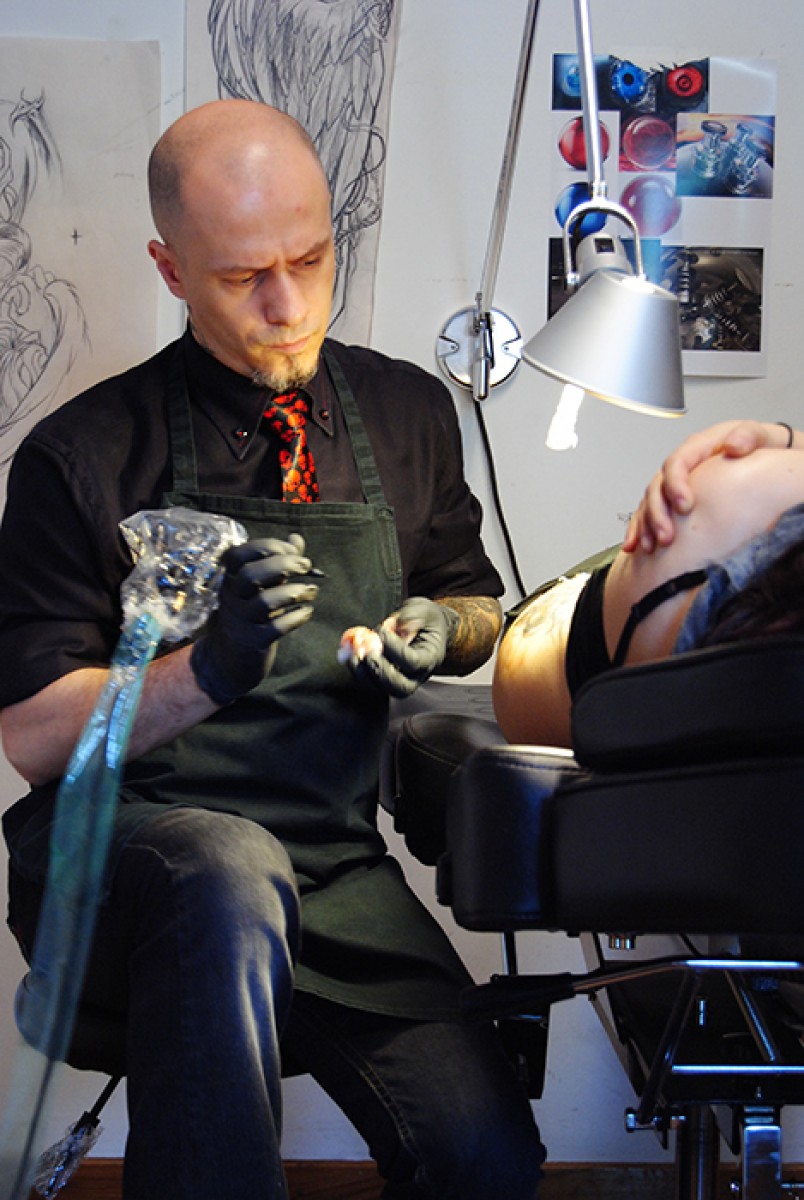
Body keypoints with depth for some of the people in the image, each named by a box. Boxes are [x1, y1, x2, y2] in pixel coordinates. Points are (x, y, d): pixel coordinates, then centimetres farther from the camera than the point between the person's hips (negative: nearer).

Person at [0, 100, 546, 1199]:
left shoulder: (409, 413, 10)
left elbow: (475, 598, 25)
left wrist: (443, 630, 0)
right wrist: (208, 668, -19)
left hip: (331, 870, 4)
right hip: (119, 848, -3)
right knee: (232, 877, -40)